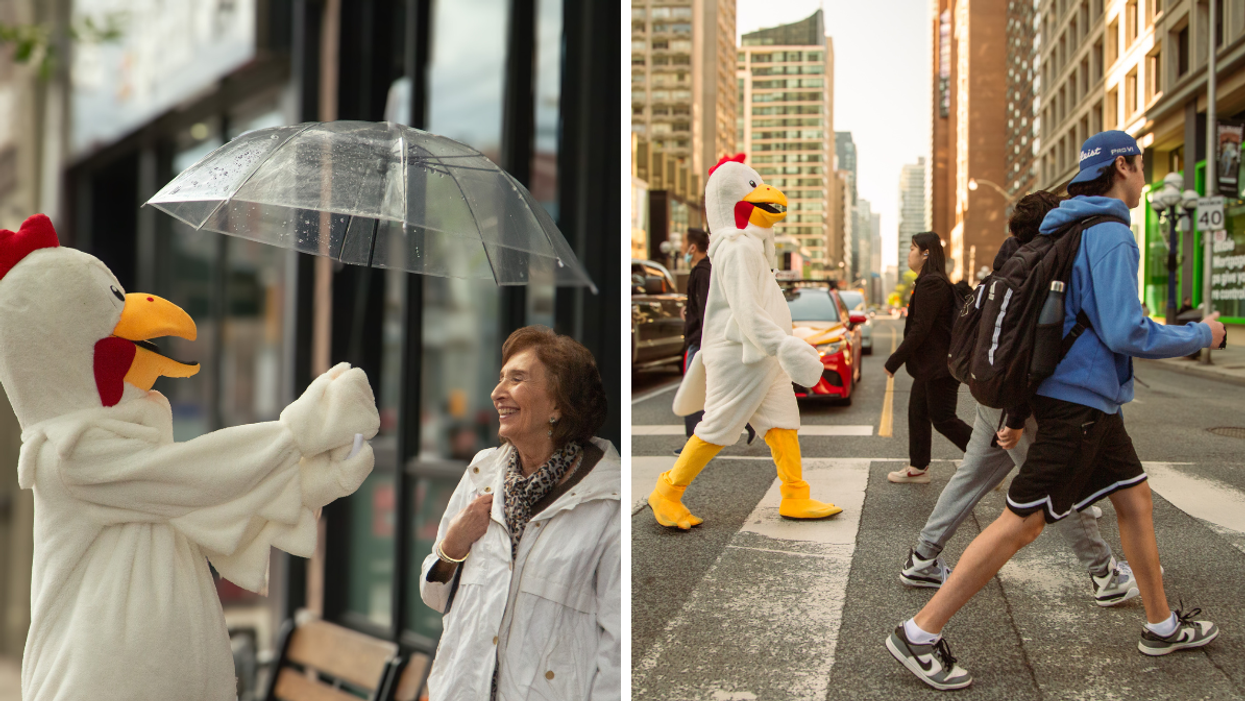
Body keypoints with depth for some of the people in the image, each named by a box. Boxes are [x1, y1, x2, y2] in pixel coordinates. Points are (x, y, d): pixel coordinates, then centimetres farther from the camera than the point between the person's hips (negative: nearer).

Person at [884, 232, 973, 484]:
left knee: (943, 419, -4)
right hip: (930, 365, 11)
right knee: (917, 412, 14)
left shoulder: (930, 284, -20)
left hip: (940, 366, -11)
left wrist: (894, 361, -16)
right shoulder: (934, 281, 14)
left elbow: (920, 330, -22)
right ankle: (918, 468, 22)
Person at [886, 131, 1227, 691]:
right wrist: (1200, 335, -6)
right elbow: (1125, 332, -22)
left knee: (1136, 500, 19)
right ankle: (919, 634, -5)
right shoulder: (1110, 235, -15)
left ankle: (1162, 625, 33)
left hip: (1092, 401, 10)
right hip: (1080, 399, -10)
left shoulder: (1074, 231, 15)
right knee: (1021, 523, -8)